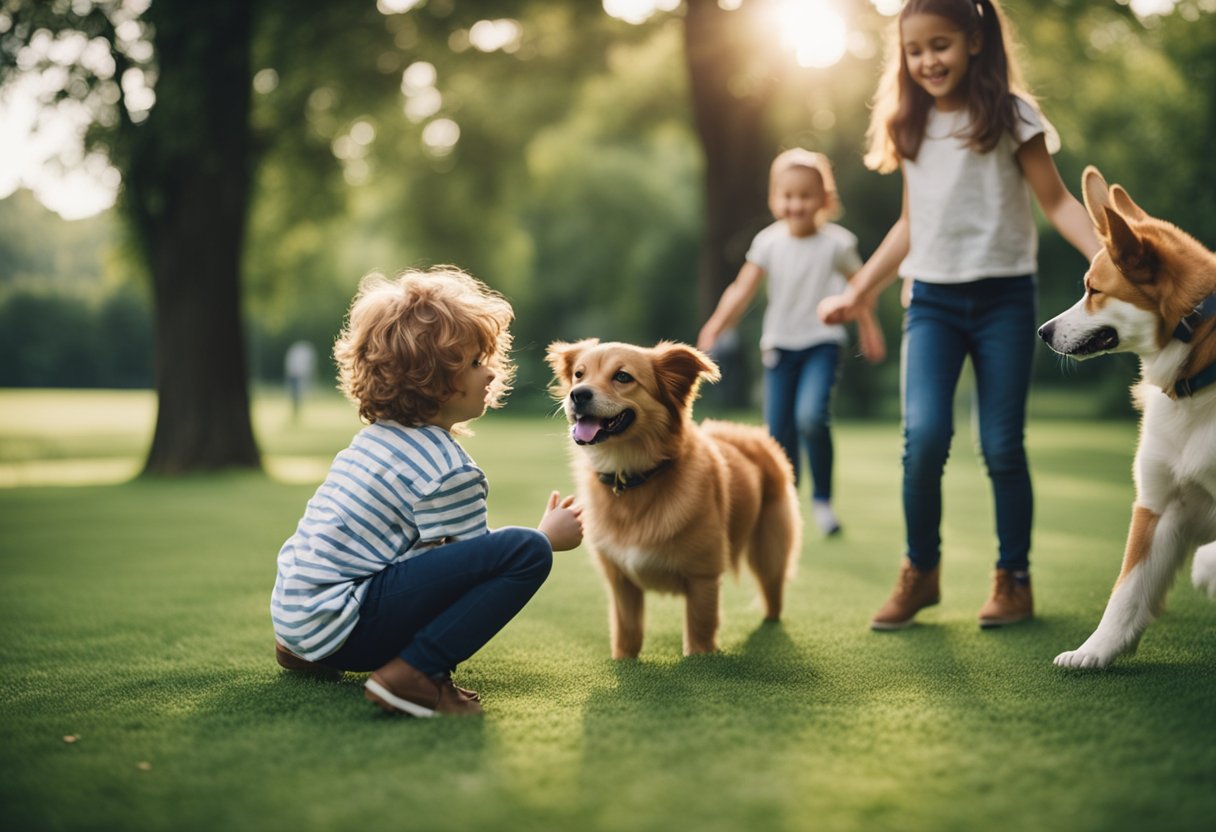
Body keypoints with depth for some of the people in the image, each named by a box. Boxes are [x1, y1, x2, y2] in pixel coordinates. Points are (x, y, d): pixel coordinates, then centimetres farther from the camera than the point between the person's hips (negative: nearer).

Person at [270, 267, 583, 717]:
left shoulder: (375, 438, 17)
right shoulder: (450, 471, -12)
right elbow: (472, 570, -6)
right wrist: (549, 536, 7)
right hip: (343, 623, -9)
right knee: (526, 550, -19)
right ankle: (412, 674, -18)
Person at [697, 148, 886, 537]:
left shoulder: (836, 243, -7)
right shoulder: (769, 242, -4)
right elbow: (743, 289, -11)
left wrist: (869, 329, 13)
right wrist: (718, 323, -26)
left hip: (822, 344, -2)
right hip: (779, 345, 3)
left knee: (811, 417, -25)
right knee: (778, 433, 3)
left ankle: (822, 498, -6)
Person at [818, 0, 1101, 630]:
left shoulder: (1010, 114, 0)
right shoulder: (911, 126, 12)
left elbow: (1056, 201, -1)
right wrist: (857, 293, 21)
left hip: (1003, 297, -2)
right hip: (932, 300, 3)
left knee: (1002, 445, -1)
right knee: (924, 433, -15)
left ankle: (1014, 580, 15)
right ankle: (921, 572, 2)